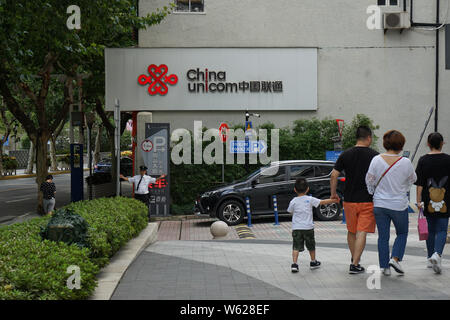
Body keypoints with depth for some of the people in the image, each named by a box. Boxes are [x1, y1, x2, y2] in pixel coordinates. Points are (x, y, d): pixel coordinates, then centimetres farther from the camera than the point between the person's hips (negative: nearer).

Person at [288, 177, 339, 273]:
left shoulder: (293, 201, -1)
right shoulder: (310, 199, -4)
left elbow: (290, 211, 11)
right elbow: (323, 202, -3)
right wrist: (334, 200, 5)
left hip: (296, 227, 0)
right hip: (308, 227, 0)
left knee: (296, 247, -1)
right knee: (311, 246, 17)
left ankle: (294, 263, -15)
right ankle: (313, 262, 29)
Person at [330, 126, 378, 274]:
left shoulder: (346, 155, 1)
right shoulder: (374, 155, -5)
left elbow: (334, 175, -2)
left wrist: (333, 193, 10)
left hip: (349, 200, 3)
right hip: (367, 200, -3)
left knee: (351, 231, 17)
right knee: (362, 233, -2)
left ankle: (354, 259, 32)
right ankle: (355, 264, -7)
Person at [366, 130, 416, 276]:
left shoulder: (376, 160, -9)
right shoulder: (405, 162, -12)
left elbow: (369, 180, -1)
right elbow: (412, 179, 6)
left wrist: (372, 193, 16)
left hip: (379, 205, 2)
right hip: (399, 205, -2)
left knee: (383, 236, 10)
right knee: (402, 233, 18)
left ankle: (385, 267, 13)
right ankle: (395, 258, 0)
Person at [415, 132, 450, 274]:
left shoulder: (423, 160, -1)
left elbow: (420, 183, -5)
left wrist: (419, 200, -3)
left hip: (429, 201, 1)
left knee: (431, 230, 14)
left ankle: (430, 259, 19)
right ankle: (437, 254, -23)